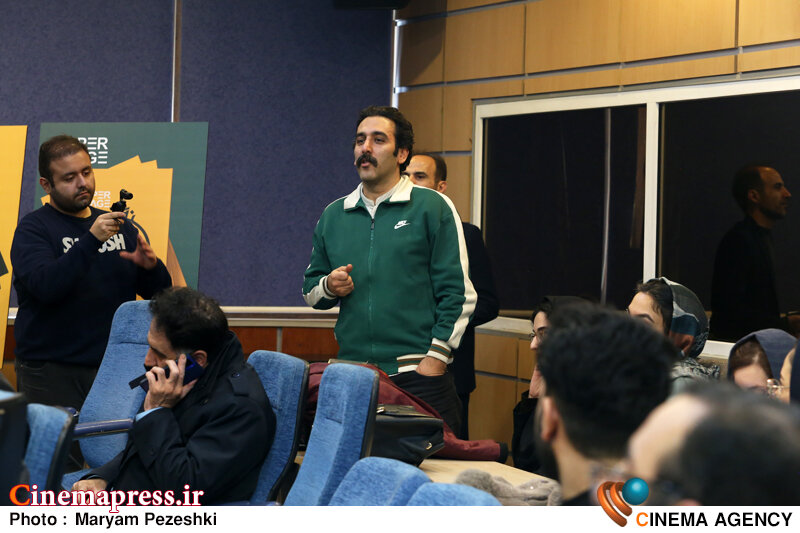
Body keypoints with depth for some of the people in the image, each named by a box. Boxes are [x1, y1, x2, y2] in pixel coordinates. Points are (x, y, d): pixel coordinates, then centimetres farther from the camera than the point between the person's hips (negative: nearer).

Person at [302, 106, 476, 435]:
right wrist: (328, 287, 0)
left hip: (419, 375, -4)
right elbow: (310, 290, 23)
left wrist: (435, 359, -10)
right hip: (352, 376, 4)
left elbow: (458, 293, -3)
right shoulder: (333, 215, 15)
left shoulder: (433, 207, 1)